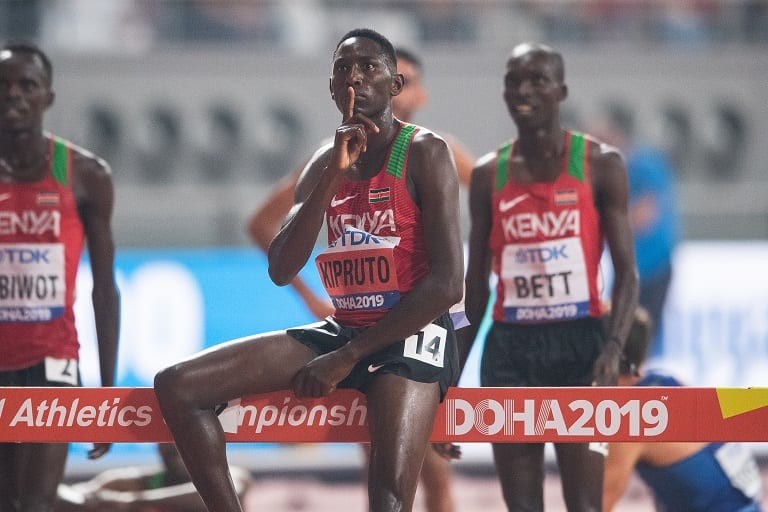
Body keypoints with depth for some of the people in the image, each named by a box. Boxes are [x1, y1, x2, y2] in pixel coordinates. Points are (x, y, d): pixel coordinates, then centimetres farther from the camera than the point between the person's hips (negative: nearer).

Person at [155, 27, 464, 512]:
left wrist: (349, 357, -15)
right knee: (177, 386, -7)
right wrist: (332, 174, -10)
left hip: (411, 334, -7)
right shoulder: (324, 163, 12)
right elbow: (281, 271, 0)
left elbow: (448, 285, -15)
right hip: (341, 329, 7)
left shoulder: (424, 152, -6)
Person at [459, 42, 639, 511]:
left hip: (579, 347, -3)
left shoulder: (599, 165, -1)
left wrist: (614, 347, -19)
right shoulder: (489, 175, 8)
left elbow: (627, 270, -2)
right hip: (509, 350, 3)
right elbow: (476, 284, 13)